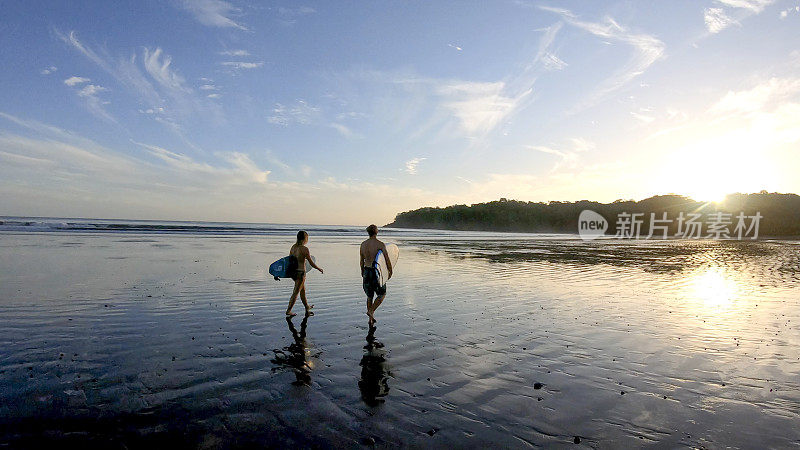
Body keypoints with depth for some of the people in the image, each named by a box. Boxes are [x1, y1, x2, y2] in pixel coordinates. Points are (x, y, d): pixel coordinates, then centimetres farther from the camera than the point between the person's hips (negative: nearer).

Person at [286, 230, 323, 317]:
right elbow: (311, 263, -13)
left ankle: (307, 308, 38)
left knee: (303, 290, 23)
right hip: (300, 273, -8)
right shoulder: (304, 249, -17)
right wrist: (319, 269, 3)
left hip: (293, 271, 8)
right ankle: (288, 311, 4)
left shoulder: (293, 247, 4)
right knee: (296, 293, 1)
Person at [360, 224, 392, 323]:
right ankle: (371, 311, -3)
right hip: (376, 272, -5)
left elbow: (361, 261, 11)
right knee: (382, 295, 14)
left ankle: (371, 318, 22)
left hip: (366, 272, 5)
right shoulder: (380, 244, -12)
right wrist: (390, 272, 3)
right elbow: (387, 260, -11)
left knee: (369, 296, 18)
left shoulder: (363, 244, 3)